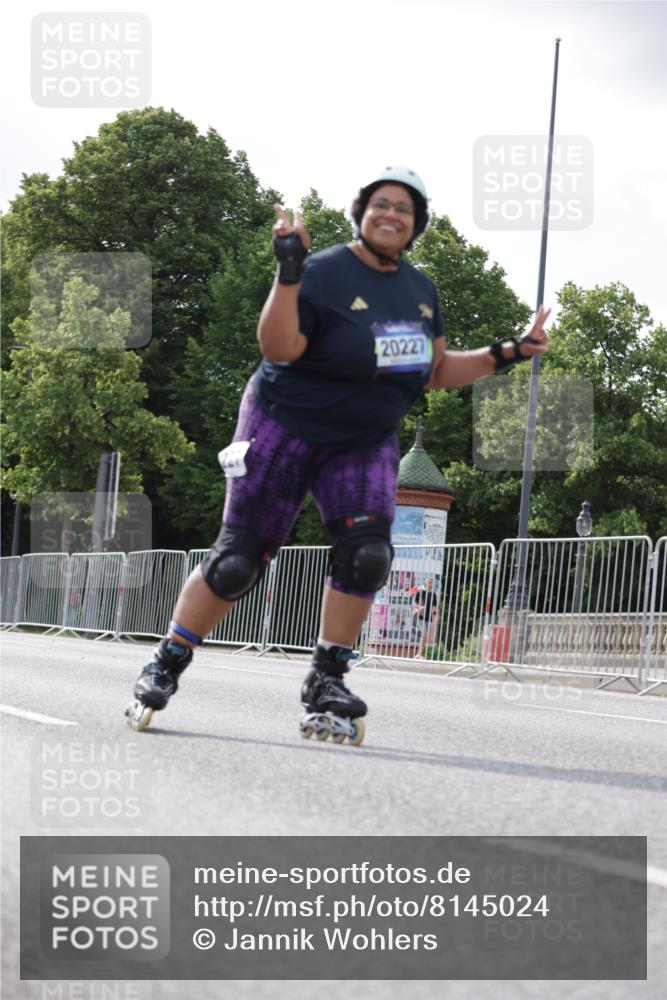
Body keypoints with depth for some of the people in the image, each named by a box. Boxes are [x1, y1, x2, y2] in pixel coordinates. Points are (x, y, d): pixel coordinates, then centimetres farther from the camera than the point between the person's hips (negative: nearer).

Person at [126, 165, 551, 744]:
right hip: (285, 428, -5)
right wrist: (288, 274, -34)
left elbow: (436, 373, 15)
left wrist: (507, 355, 8)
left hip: (366, 442, 5)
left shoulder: (422, 290, 8)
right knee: (238, 561, -4)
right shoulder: (324, 273, -15)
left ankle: (326, 685, -2)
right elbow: (278, 349, -25)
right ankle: (166, 664, 14)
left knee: (366, 555, -16)